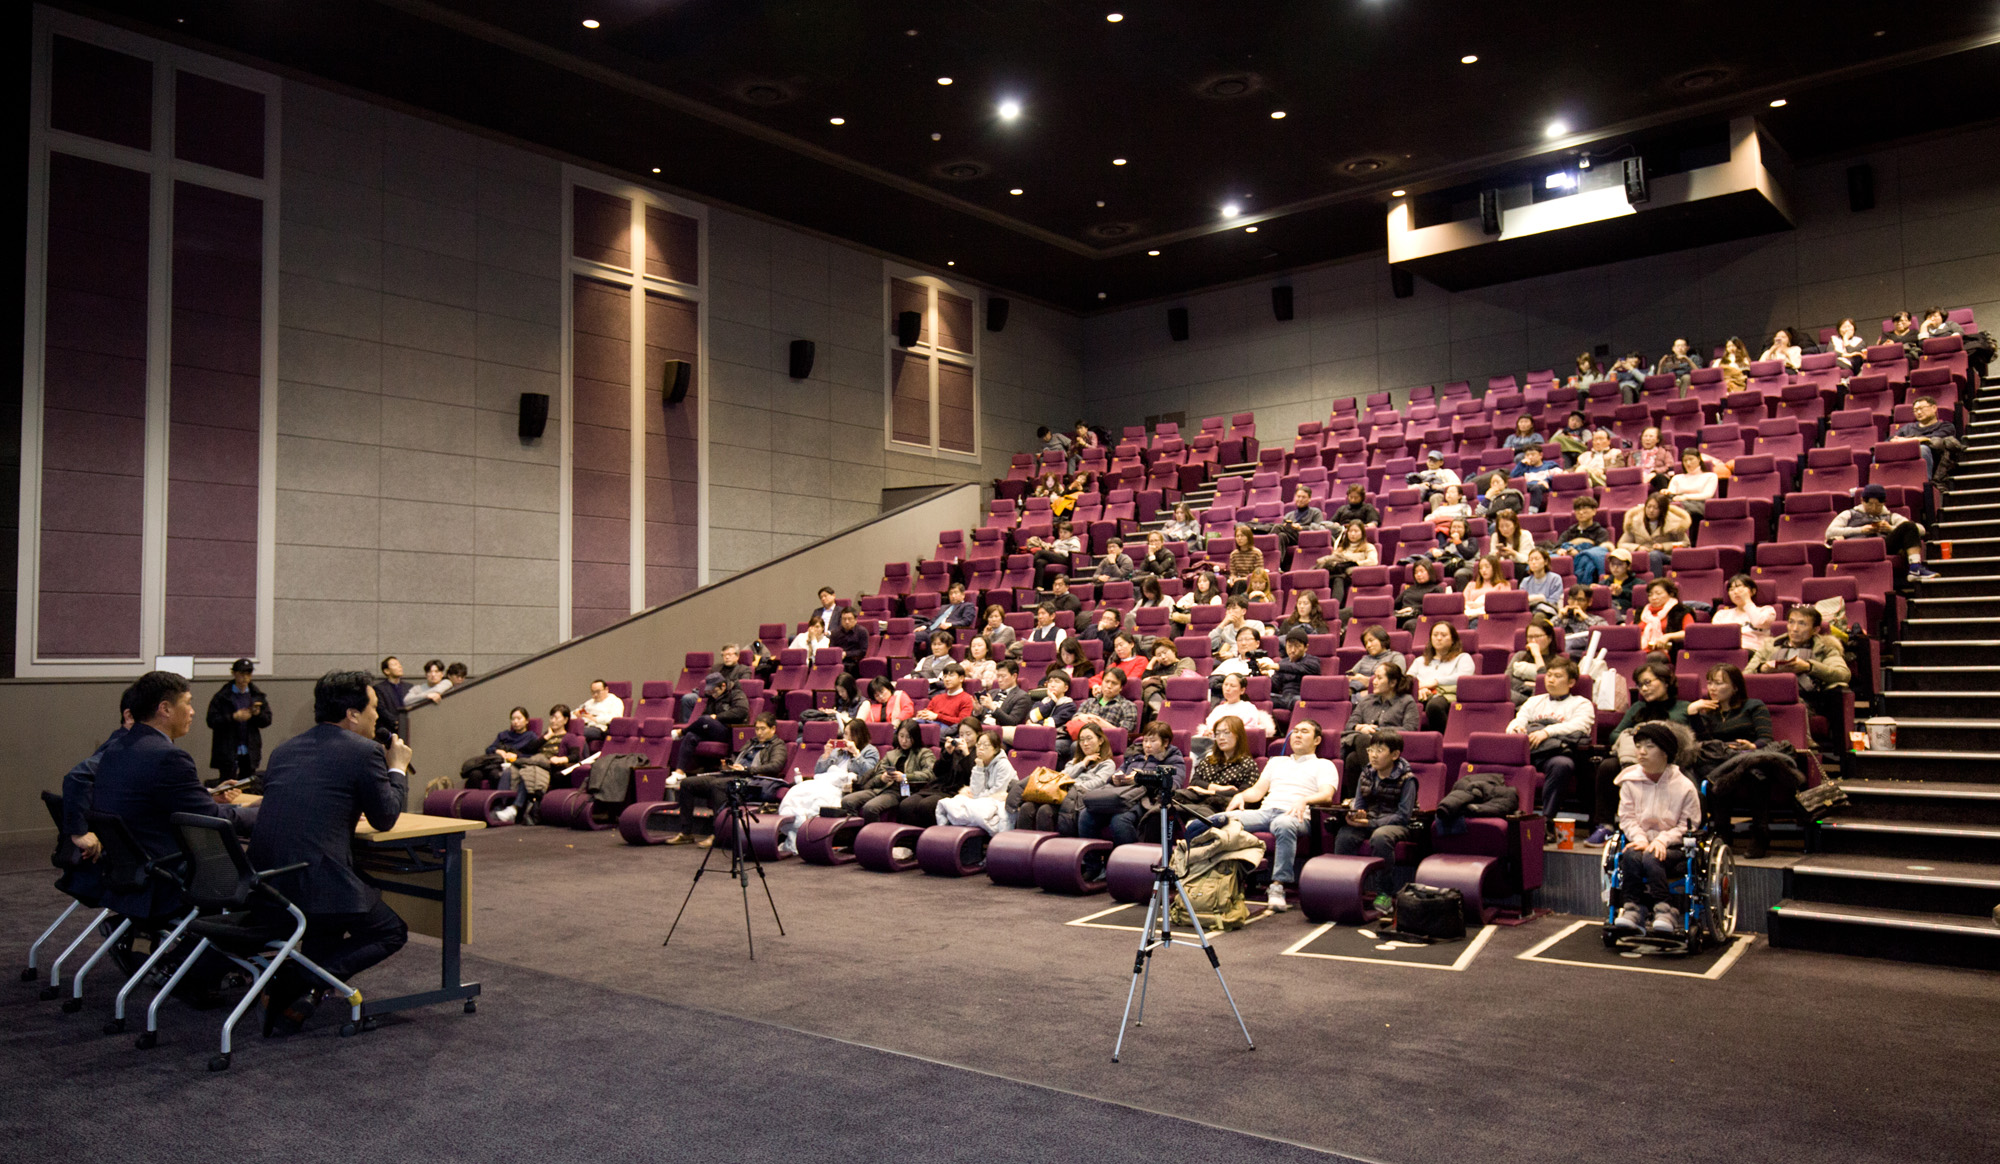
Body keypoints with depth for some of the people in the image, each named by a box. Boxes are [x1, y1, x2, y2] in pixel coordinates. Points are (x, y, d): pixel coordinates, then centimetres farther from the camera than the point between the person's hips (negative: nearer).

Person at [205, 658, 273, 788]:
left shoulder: (257, 696, 10)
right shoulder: (221, 697, 0)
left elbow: (267, 720, 7)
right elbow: (211, 721, -7)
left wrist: (257, 714, -13)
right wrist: (234, 717, -19)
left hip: (250, 751, 3)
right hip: (227, 752, -3)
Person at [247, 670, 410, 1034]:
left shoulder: (285, 749, 15)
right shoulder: (363, 751, -6)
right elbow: (385, 818, 4)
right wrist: (398, 769, 18)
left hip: (264, 885, 8)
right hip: (314, 885, -8)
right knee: (392, 932, 12)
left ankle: (302, 983, 16)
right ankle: (296, 984, -5)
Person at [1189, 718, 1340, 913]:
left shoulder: (1324, 765, 20)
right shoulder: (1276, 761, 35)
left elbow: (1327, 795, 1)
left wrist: (1304, 800, -20)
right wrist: (1241, 795, 2)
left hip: (1294, 815, -4)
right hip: (1264, 811, 4)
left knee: (1284, 825, -46)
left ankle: (1278, 887, -47)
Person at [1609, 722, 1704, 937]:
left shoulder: (1683, 786, 0)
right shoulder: (1630, 782, 9)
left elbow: (1687, 826, -1)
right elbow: (1627, 818, 5)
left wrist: (1663, 840, -16)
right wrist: (1639, 838, -13)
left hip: (1672, 848, -2)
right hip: (1640, 842, 3)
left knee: (1651, 858, -34)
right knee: (1631, 855, -32)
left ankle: (1664, 911, -32)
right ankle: (1632, 909, -32)